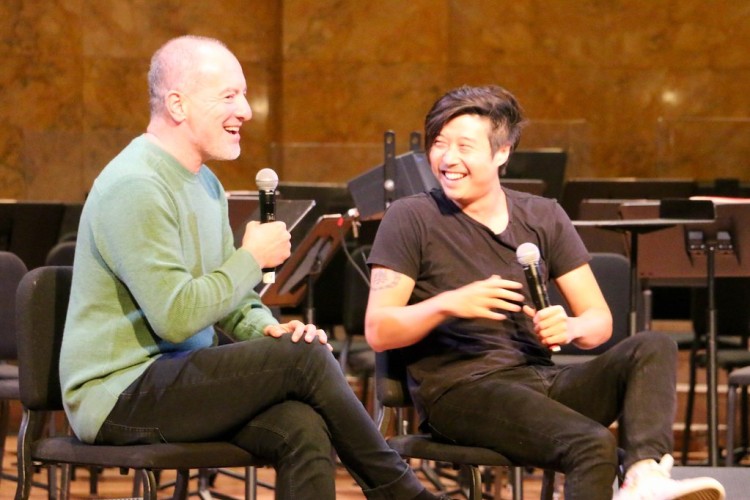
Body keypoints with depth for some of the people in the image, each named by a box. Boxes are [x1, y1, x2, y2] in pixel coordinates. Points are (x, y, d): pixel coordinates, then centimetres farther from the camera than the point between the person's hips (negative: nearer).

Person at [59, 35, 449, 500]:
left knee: (304, 428, -20)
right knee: (304, 359, -19)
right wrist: (252, 258, -11)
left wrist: (268, 329, -5)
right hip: (117, 394, -9)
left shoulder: (205, 183, 14)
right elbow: (176, 318, -24)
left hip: (174, 379, 9)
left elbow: (232, 303, 18)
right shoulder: (133, 187, -18)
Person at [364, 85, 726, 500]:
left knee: (652, 348, -23)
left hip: (540, 377, 5)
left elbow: (600, 321, 9)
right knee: (593, 445, -32)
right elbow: (378, 332, -6)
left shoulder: (544, 217, 13)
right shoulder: (410, 218, 2)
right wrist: (447, 305, -23)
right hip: (460, 388, -5)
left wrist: (570, 327, -15)